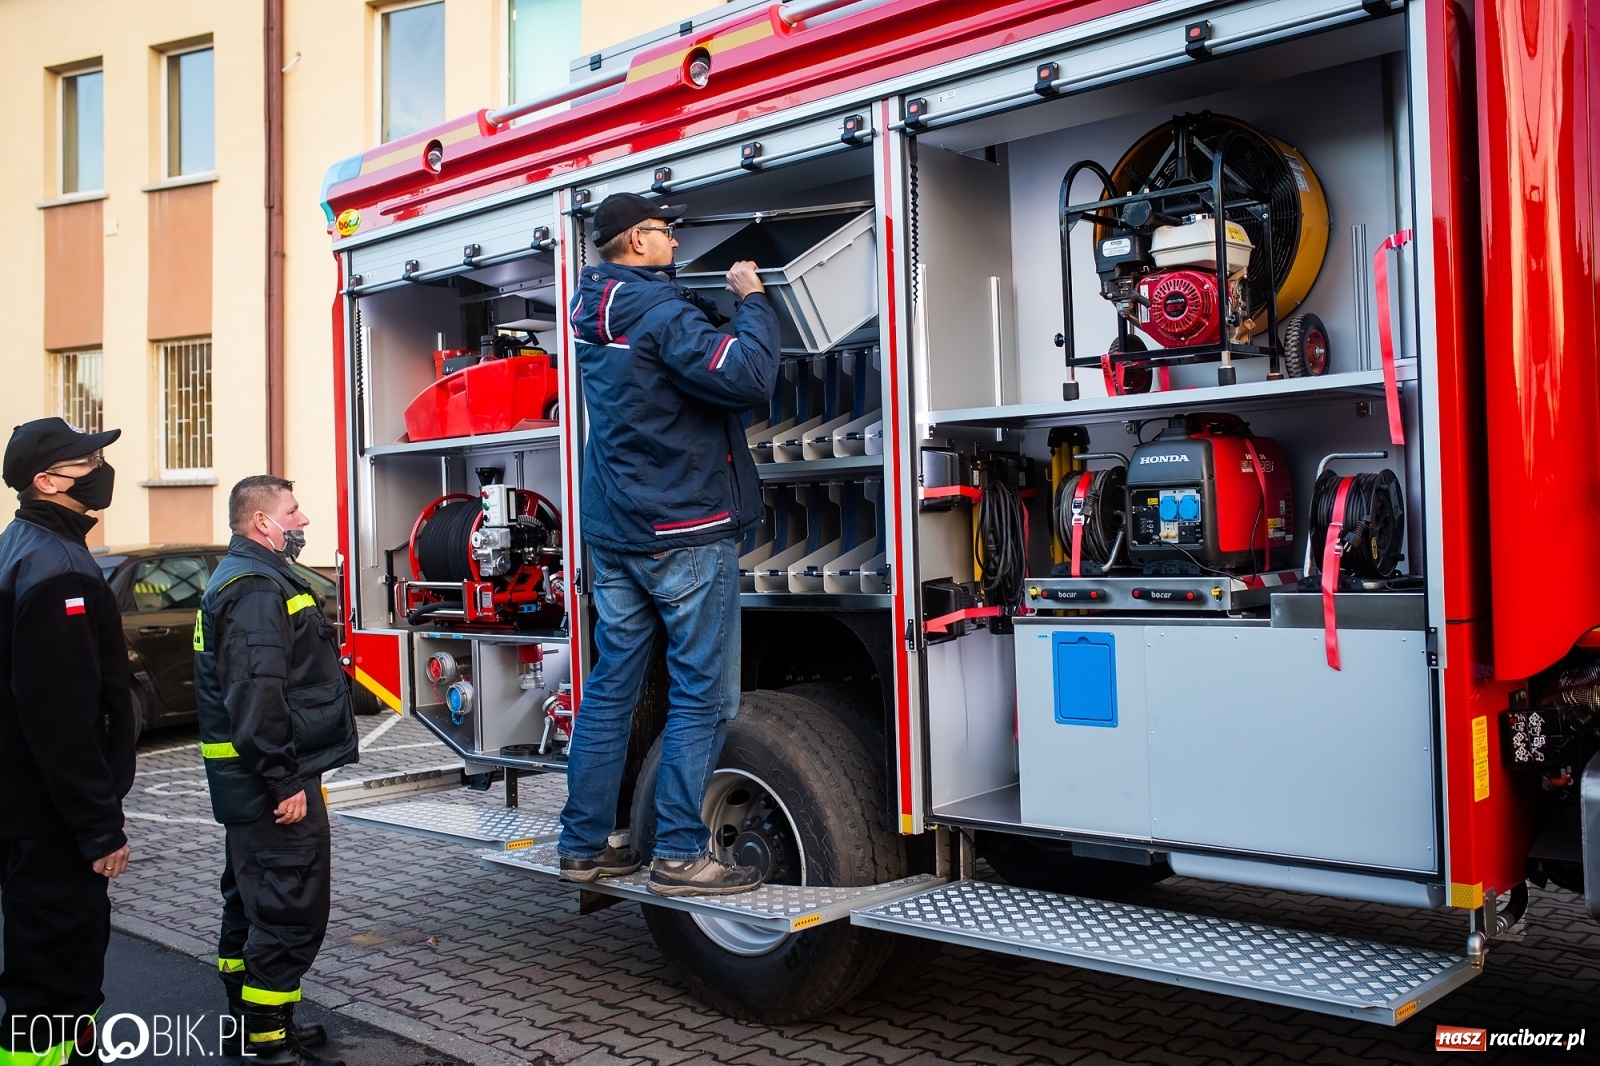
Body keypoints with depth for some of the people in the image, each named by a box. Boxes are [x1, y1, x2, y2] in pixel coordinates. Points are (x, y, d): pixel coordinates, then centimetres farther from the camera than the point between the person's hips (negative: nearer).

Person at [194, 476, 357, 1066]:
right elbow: (257, 696, -27)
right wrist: (285, 782, -24)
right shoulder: (257, 589, -18)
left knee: (252, 903, 19)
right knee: (290, 912, -6)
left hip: (251, 784, 12)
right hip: (274, 783, -12)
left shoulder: (242, 580, 17)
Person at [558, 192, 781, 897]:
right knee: (702, 696, -1)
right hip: (684, 532, -8)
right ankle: (679, 856, 1)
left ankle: (584, 844, 18)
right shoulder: (662, 312, -15)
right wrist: (752, 299, -12)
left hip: (614, 534, 9)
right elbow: (746, 378, -25)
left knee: (610, 687, 12)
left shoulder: (595, 315, 13)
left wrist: (727, 298, 15)